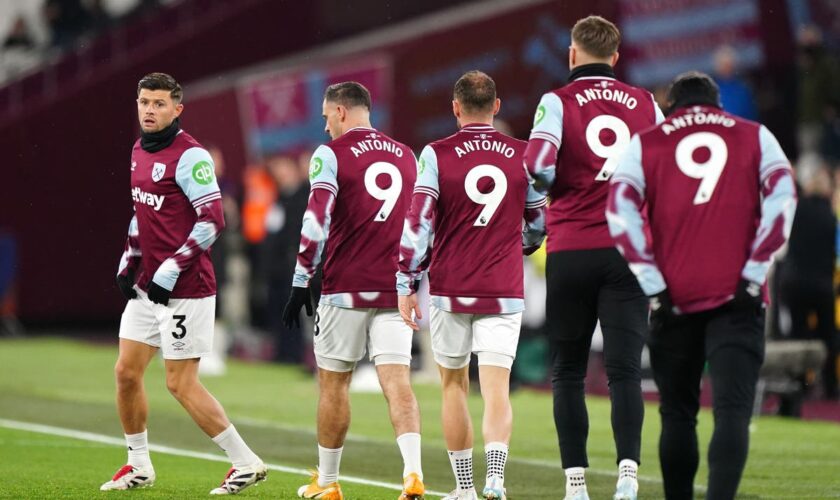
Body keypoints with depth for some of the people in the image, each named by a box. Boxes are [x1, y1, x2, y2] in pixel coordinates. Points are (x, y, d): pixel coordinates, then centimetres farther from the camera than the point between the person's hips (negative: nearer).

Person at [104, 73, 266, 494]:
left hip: (184, 289, -9)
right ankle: (139, 466, 22)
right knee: (126, 373, 9)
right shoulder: (139, 151, 12)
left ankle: (246, 462, 3)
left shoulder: (189, 156, -15)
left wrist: (170, 271, -21)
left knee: (181, 384, -6)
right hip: (147, 286, 9)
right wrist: (128, 263, 17)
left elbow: (212, 221, -20)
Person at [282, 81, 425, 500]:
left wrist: (301, 284, -8)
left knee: (334, 383, 8)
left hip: (346, 288, -4)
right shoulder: (406, 156, 14)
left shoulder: (331, 154, -4)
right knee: (396, 380, -3)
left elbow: (316, 223, -12)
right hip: (395, 289, 4)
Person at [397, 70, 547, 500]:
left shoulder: (437, 154, -4)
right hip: (503, 291, 1)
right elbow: (539, 223, 12)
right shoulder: (522, 155, 2)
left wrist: (406, 285, -3)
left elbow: (418, 222, -8)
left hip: (450, 289, -1)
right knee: (496, 390, -4)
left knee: (454, 384, 14)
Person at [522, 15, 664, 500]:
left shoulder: (559, 101, -1)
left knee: (569, 372, 8)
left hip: (571, 251, -1)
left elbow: (538, 164, -14)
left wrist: (555, 189, 6)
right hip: (628, 250, 1)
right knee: (625, 369, -3)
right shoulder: (646, 104, 9)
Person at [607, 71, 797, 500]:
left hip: (674, 298, 1)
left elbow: (620, 210, -3)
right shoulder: (755, 138, 12)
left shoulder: (646, 144, 11)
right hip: (737, 297, -1)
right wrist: (754, 272, -4)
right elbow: (782, 197, -2)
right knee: (732, 409, -7)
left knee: (678, 412, 14)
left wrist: (652, 284, -4)